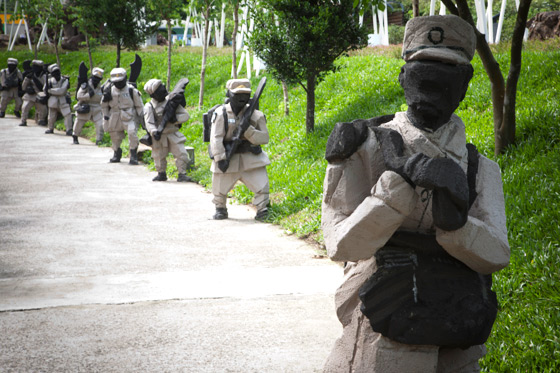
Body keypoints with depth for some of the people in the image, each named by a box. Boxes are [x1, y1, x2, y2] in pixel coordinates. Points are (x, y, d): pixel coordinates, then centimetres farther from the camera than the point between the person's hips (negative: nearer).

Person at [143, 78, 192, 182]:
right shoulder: (149, 106, -6)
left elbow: (185, 115, 1)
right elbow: (149, 122, -17)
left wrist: (175, 119, -18)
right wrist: (154, 132, -36)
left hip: (173, 134, 2)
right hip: (159, 136, -1)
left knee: (181, 154, -9)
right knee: (159, 157, 9)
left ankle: (182, 174, 1)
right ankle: (161, 174, 30)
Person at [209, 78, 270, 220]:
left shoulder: (254, 114, 0)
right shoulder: (222, 114, -7)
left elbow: (264, 138, -5)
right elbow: (216, 138, -14)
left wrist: (247, 130, -21)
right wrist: (220, 158, -24)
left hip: (251, 159, 1)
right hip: (228, 160, -1)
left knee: (262, 186, -9)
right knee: (219, 190, 9)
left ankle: (262, 209, 9)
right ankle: (220, 209, 35)